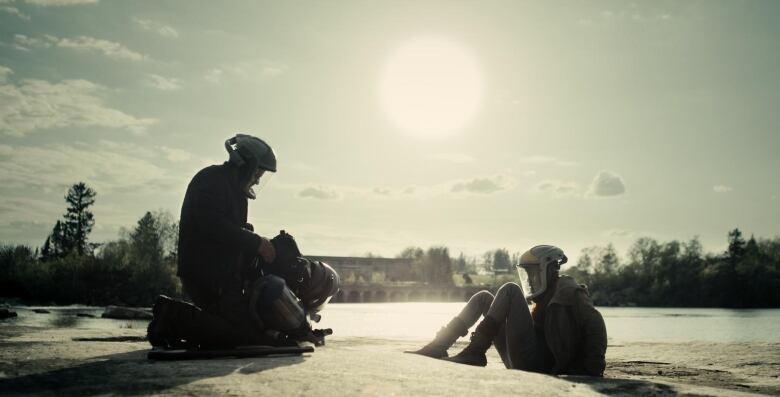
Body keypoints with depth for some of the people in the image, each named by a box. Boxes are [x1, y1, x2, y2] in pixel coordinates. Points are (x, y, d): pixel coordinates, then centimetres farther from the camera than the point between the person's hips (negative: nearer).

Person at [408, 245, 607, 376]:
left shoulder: (568, 291, -1)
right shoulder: (544, 298, 25)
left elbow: (595, 324, -13)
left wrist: (593, 370, -20)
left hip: (538, 363, -9)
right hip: (521, 362, 9)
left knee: (510, 290, -14)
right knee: (484, 298, 10)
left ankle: (474, 354, -21)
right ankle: (438, 347, -6)